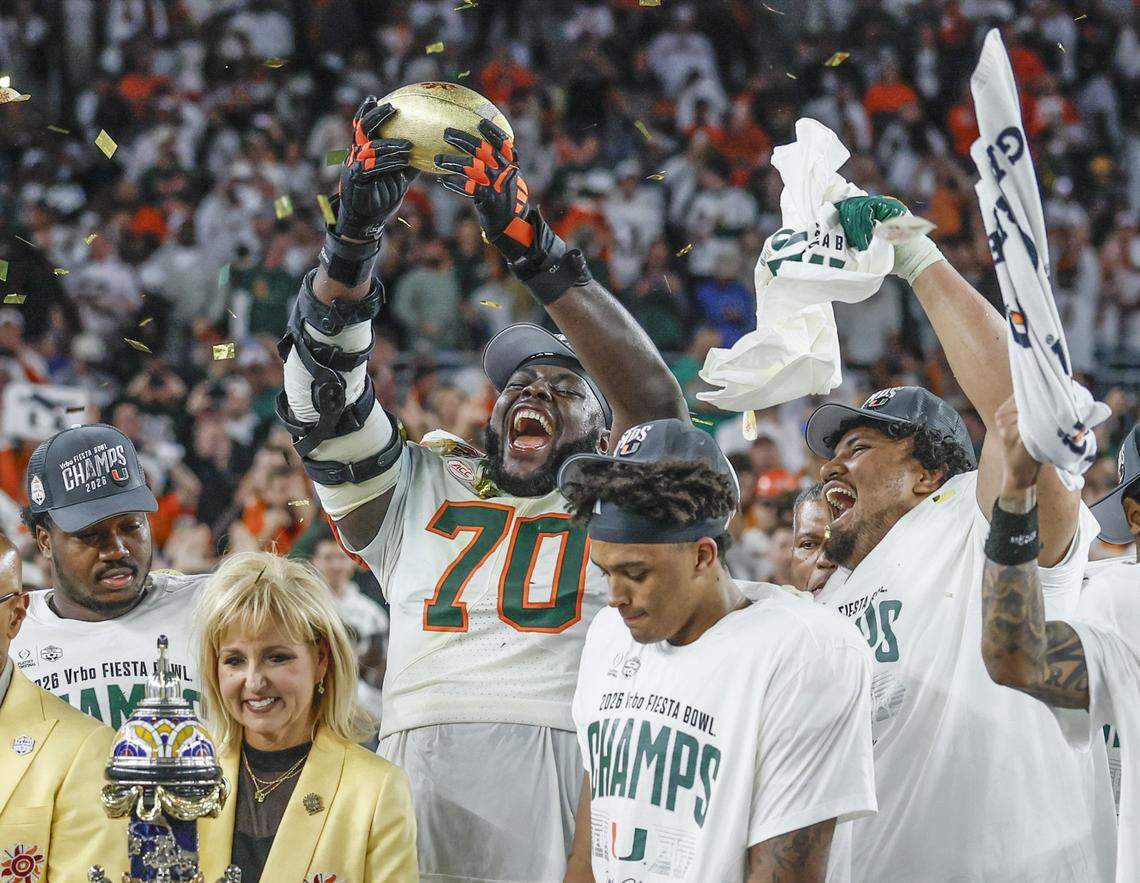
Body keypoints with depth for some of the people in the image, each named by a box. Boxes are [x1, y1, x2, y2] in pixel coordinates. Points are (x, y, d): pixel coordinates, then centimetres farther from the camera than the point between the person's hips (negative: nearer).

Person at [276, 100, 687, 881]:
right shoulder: (419, 492, 23)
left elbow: (656, 403, 0)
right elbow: (323, 400, 13)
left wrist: (534, 248, -7)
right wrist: (354, 236, -1)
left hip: (570, 761, -2)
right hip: (423, 768, 2)